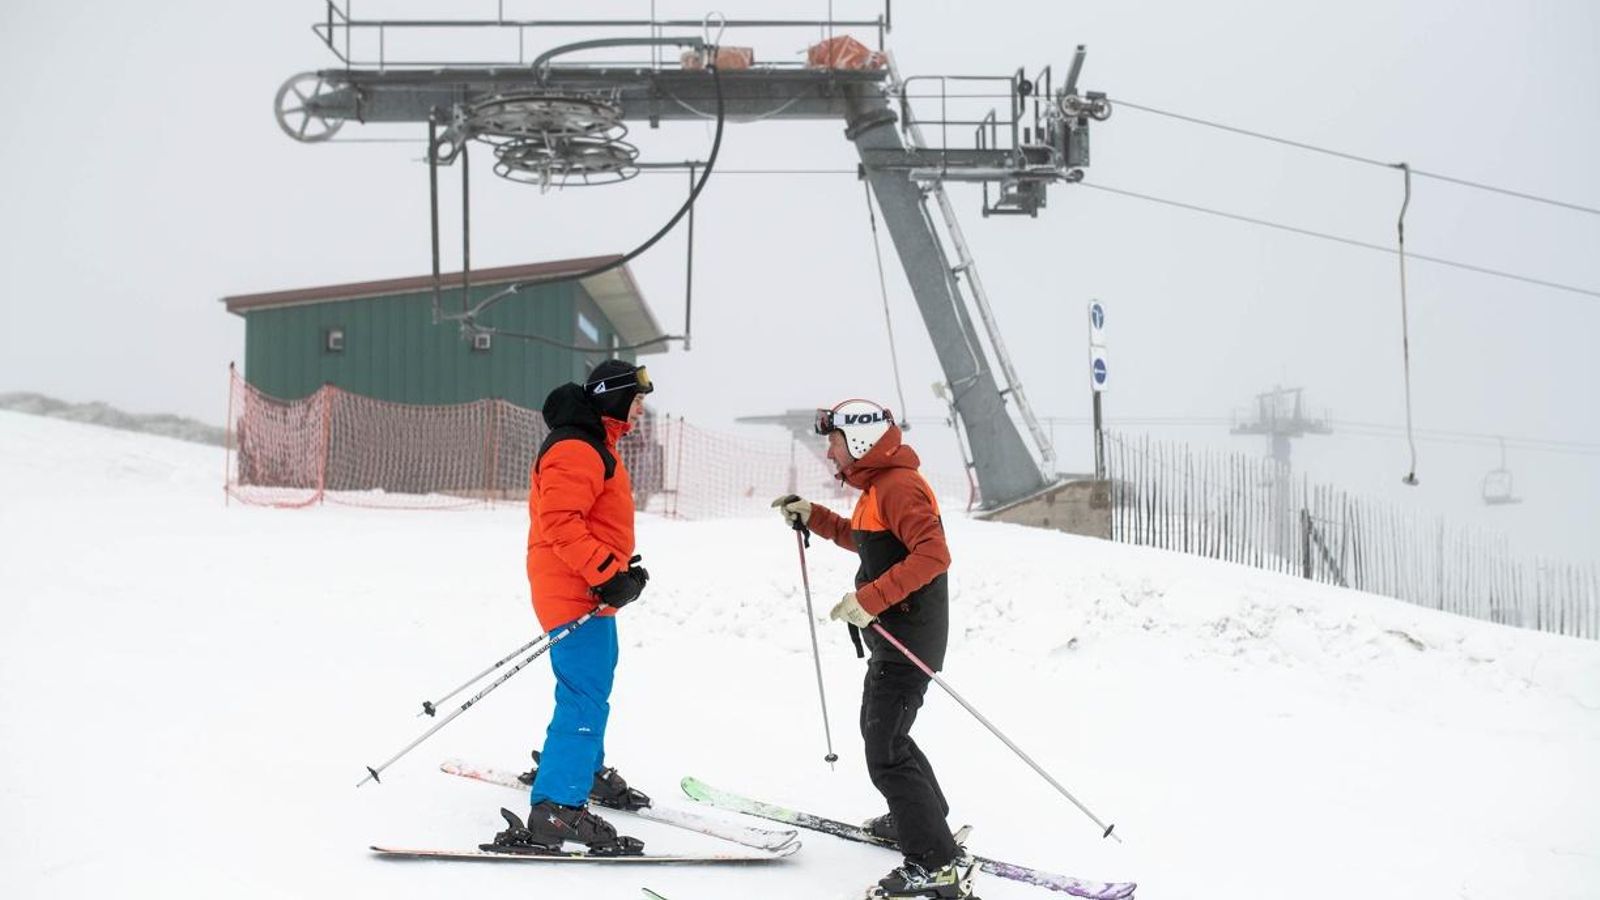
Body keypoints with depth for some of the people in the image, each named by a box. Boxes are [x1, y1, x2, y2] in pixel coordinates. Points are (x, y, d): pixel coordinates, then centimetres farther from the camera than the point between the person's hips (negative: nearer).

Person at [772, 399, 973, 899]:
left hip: (908, 639, -11)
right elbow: (864, 540, 33)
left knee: (885, 753, -13)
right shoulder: (879, 486, 16)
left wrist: (870, 600, -30)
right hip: (893, 637, 11)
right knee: (880, 730, 27)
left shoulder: (899, 486, -18)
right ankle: (925, 815, 44)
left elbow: (932, 554, -28)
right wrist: (813, 517, 20)